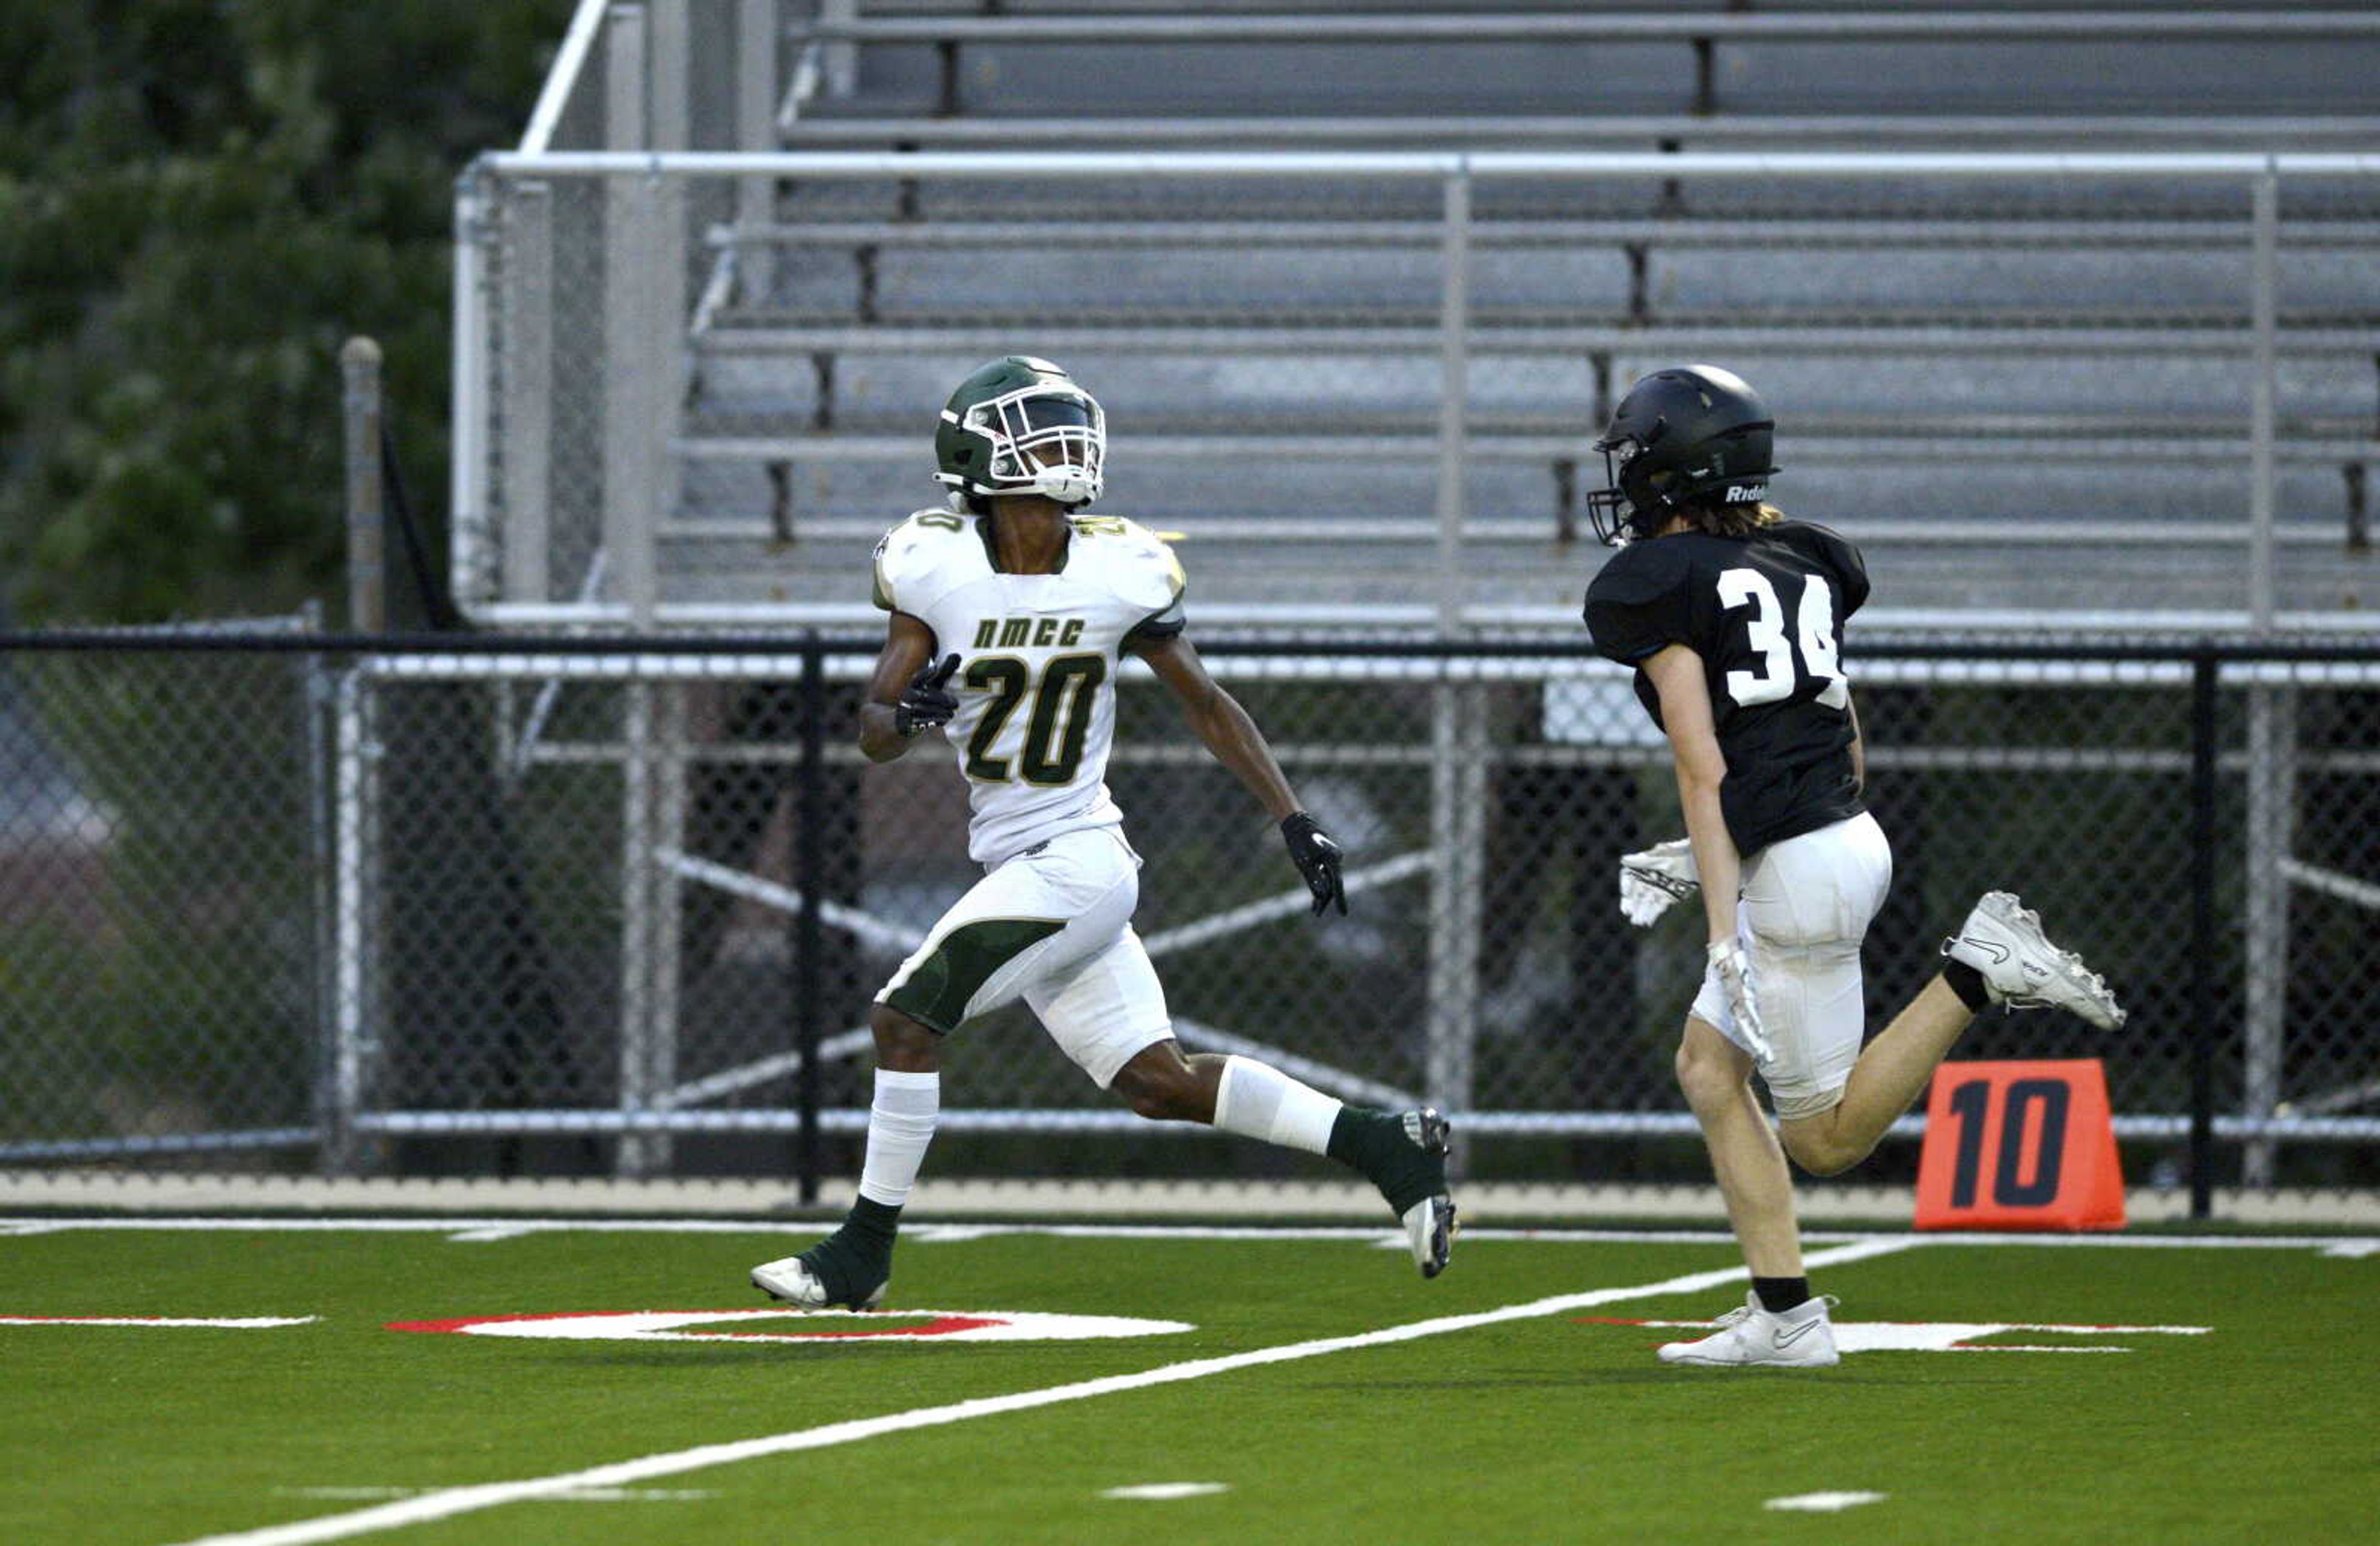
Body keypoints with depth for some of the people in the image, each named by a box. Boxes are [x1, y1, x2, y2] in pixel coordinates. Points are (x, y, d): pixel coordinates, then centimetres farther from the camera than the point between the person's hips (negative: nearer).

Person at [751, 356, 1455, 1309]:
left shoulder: (1116, 574, -7)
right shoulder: (937, 568, -3)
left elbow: (1206, 706, 6)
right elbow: (874, 736, -1)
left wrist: (1296, 824, 3)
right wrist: (907, 713, -25)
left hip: (1075, 861, -4)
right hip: (1017, 865, 4)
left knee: (905, 1016, -12)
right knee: (1159, 1083, 7)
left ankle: (864, 1252, 2)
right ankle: (1386, 1145, 18)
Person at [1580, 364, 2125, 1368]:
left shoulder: (1660, 583, -8)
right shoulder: (1799, 562, 15)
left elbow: (1704, 767, -15)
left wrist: (1725, 933, -18)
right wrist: (1714, 862, 24)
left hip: (1795, 871, -9)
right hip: (1850, 835, 9)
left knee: (1826, 1138, 2)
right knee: (1708, 1069, 16)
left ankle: (1979, 975, -11)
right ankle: (1784, 1315, 10)